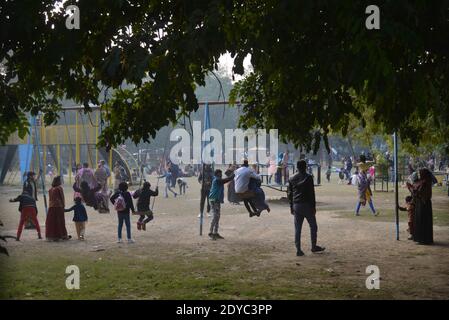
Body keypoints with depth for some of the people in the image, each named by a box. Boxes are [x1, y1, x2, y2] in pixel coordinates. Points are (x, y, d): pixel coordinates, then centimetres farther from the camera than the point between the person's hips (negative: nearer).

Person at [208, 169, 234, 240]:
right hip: (214, 200, -11)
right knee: (215, 216, -12)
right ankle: (211, 233, -10)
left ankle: (215, 233, 16)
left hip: (217, 200, 11)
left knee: (217, 216, 12)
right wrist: (233, 175, -8)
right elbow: (226, 180, -17)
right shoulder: (217, 180, -13)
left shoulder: (218, 180, 18)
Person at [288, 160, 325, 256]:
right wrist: (313, 206, -5)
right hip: (307, 205, -4)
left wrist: (291, 207, 16)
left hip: (296, 205, 4)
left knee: (297, 229, 4)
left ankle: (298, 250, 3)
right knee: (313, 226, 11)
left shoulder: (292, 179, 8)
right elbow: (311, 193, -10)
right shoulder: (308, 177, -6)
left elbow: (289, 194, 10)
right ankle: (314, 246, 17)